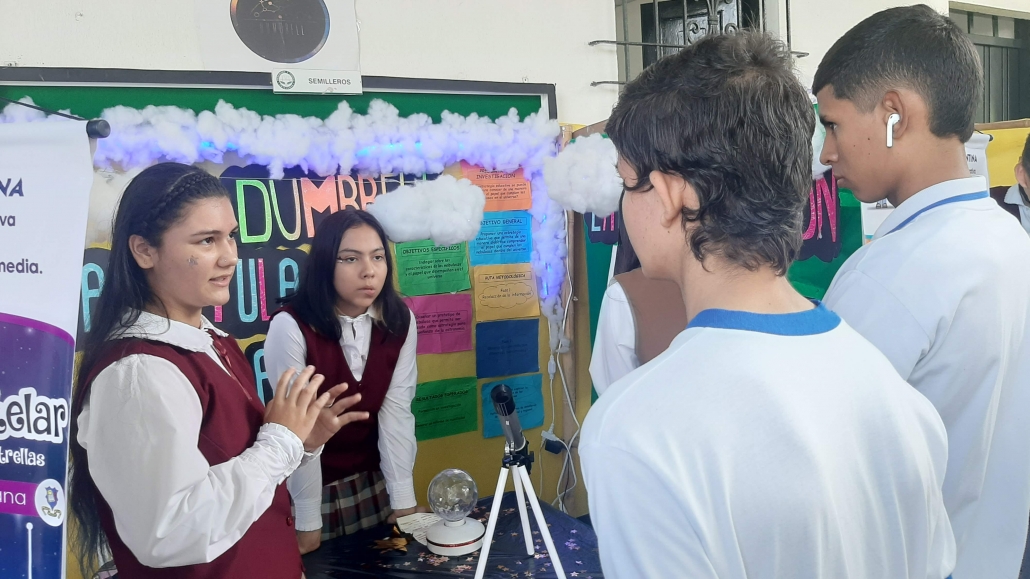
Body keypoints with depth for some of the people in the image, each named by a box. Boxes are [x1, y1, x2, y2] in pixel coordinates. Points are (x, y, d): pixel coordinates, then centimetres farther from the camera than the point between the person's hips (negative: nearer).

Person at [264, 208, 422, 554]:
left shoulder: (400, 322, -10)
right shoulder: (291, 327, -24)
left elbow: (396, 412, -9)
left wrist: (404, 500, -10)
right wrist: (308, 523, -15)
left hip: (372, 480, 4)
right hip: (307, 482, -4)